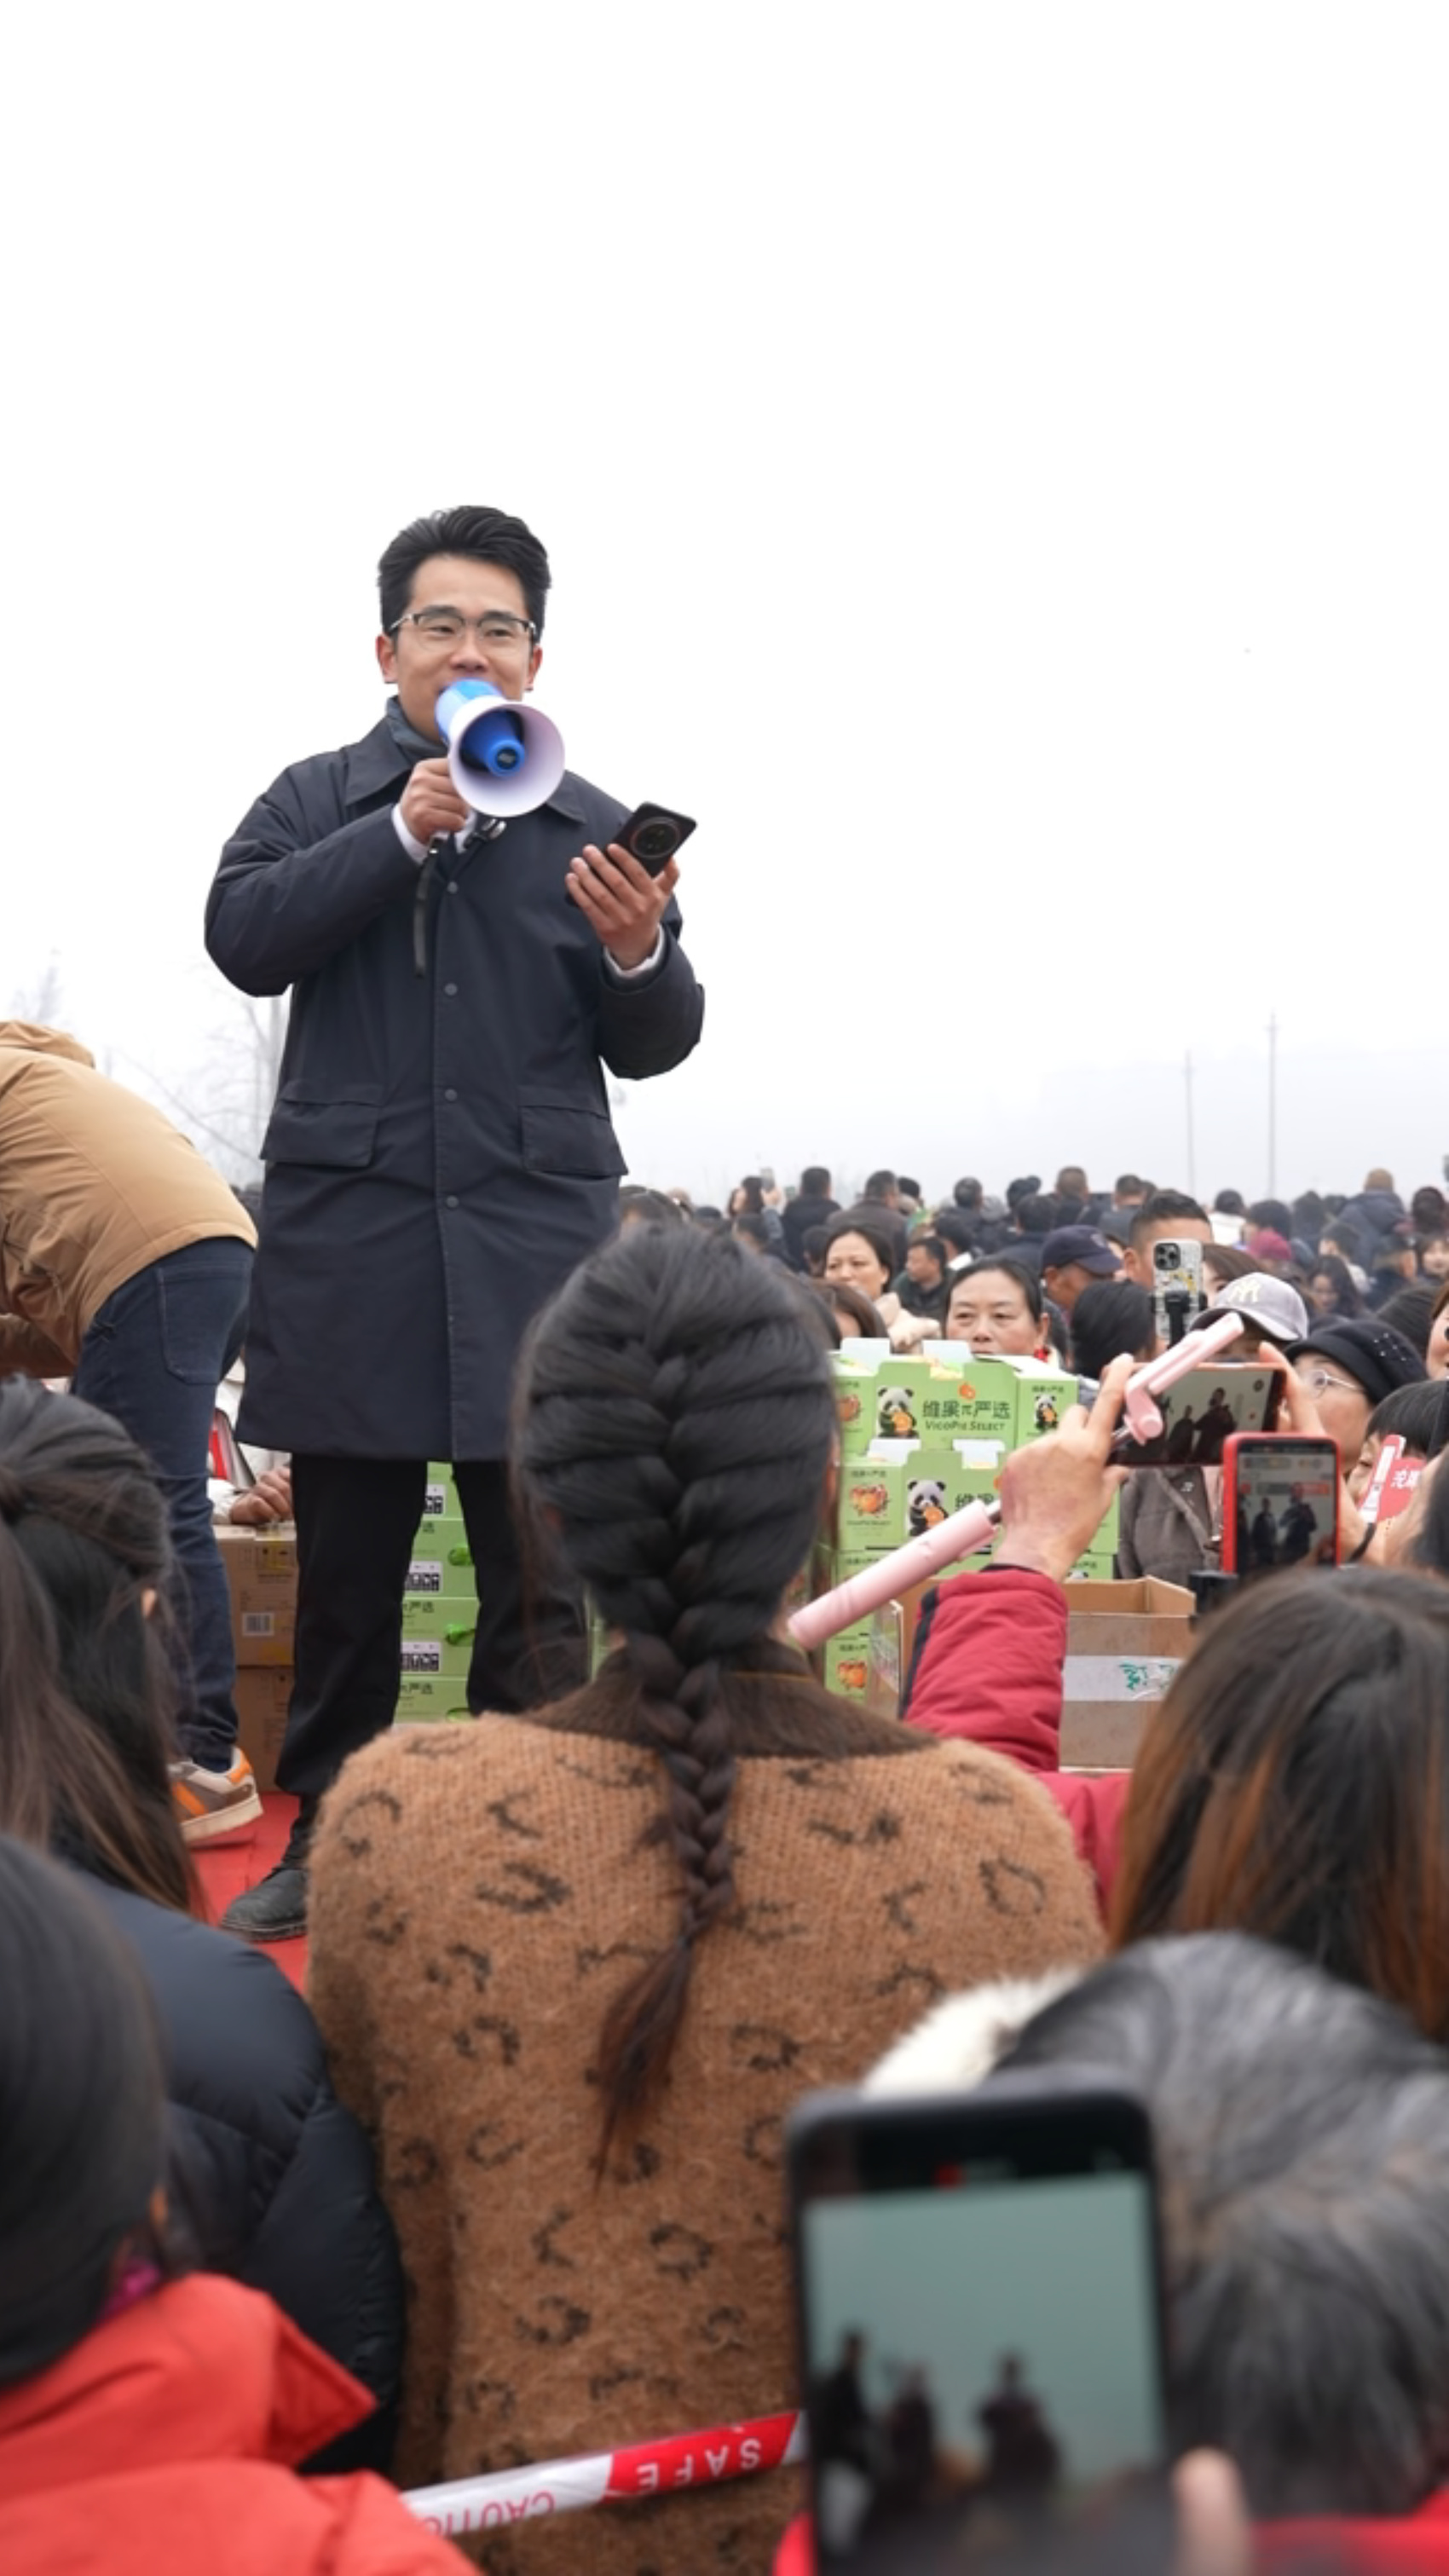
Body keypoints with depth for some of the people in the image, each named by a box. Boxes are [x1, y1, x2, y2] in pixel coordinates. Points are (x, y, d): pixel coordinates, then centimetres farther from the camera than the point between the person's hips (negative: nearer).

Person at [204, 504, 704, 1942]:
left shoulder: (592, 828, 9)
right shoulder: (318, 799, 10)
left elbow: (652, 1047, 8)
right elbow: (243, 937, -8)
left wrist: (640, 955, -13)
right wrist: (404, 832, -13)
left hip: (535, 1244, 0)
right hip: (348, 1239, 0)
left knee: (543, 1582, 1)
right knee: (343, 1570, 10)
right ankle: (325, 1835, 23)